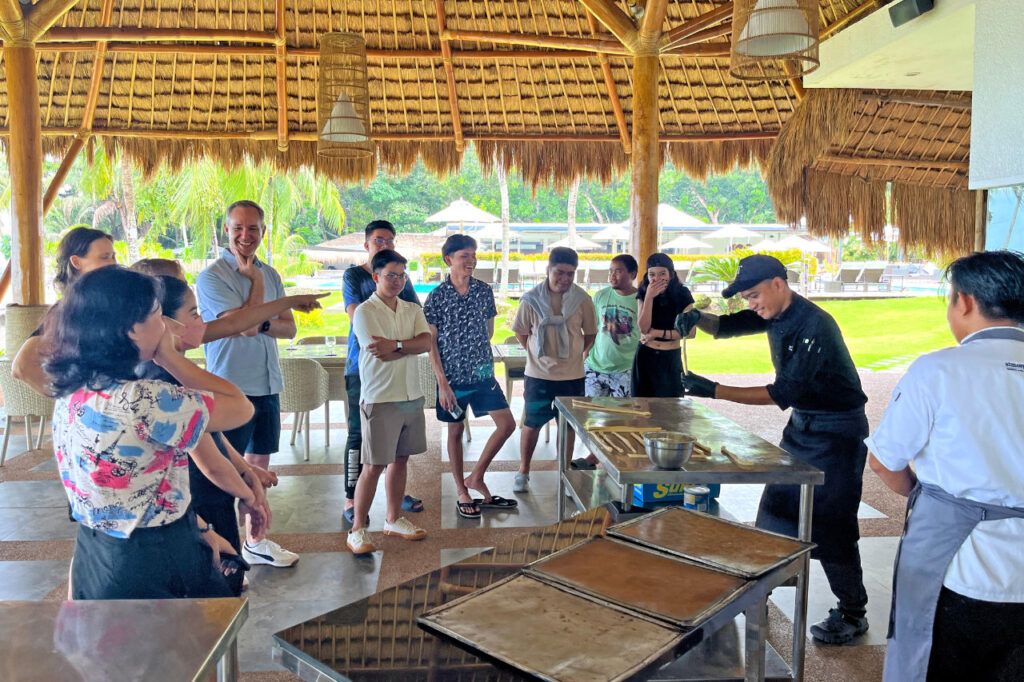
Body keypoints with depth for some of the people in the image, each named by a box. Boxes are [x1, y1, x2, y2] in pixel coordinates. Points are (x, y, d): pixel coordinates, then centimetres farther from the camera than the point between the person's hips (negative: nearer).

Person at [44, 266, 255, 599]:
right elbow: (241, 408, -16)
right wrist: (168, 357, -10)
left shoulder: (73, 394, 0)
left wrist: (198, 529, 8)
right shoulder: (143, 402, -28)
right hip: (150, 569, -8)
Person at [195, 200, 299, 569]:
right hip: (231, 387, -7)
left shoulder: (270, 274, 11)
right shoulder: (212, 276, -11)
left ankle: (254, 541, 30)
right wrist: (256, 279, -10)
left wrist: (261, 324, -12)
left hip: (268, 385, 7)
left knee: (258, 466, 16)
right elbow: (246, 324, -20)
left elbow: (289, 327, 8)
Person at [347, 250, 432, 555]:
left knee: (400, 459, 14)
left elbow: (426, 342, -7)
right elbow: (381, 354, -18)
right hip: (380, 399, -6)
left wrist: (395, 345, -19)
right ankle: (357, 529, 9)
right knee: (374, 466, -2)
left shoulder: (413, 310, 10)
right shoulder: (365, 312, -7)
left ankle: (394, 519, 28)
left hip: (412, 396, 6)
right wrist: (410, 346, -8)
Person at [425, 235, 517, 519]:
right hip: (452, 376, -3)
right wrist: (442, 383, -12)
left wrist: (475, 351, 10)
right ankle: (462, 493, 22)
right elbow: (431, 343, -8)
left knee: (507, 423, 0)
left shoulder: (484, 290, 2)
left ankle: (476, 477, 15)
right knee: (456, 431, 8)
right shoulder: (437, 296, -8)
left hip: (483, 373, 4)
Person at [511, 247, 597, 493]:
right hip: (538, 374, -1)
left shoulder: (582, 299, -4)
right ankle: (523, 472, 26)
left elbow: (590, 334, 9)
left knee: (568, 426, 10)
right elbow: (521, 332, 7)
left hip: (572, 375, 1)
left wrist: (576, 353, 4)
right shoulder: (532, 299, -6)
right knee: (532, 424, 8)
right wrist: (538, 354, 5)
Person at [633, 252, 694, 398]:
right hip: (646, 356, 1)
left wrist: (657, 333, -13)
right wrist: (649, 297, -19)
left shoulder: (682, 294, -6)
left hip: (671, 358, -1)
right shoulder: (643, 293, -2)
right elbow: (644, 328, -13)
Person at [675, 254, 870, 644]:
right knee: (776, 508, 14)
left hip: (837, 431, -9)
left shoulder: (815, 326, -27)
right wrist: (697, 318, -18)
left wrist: (714, 390, -35)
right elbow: (728, 326, 6)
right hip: (802, 422, 9)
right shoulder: (776, 315, 0)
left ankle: (853, 614, 12)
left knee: (830, 522, -4)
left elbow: (784, 392, -31)